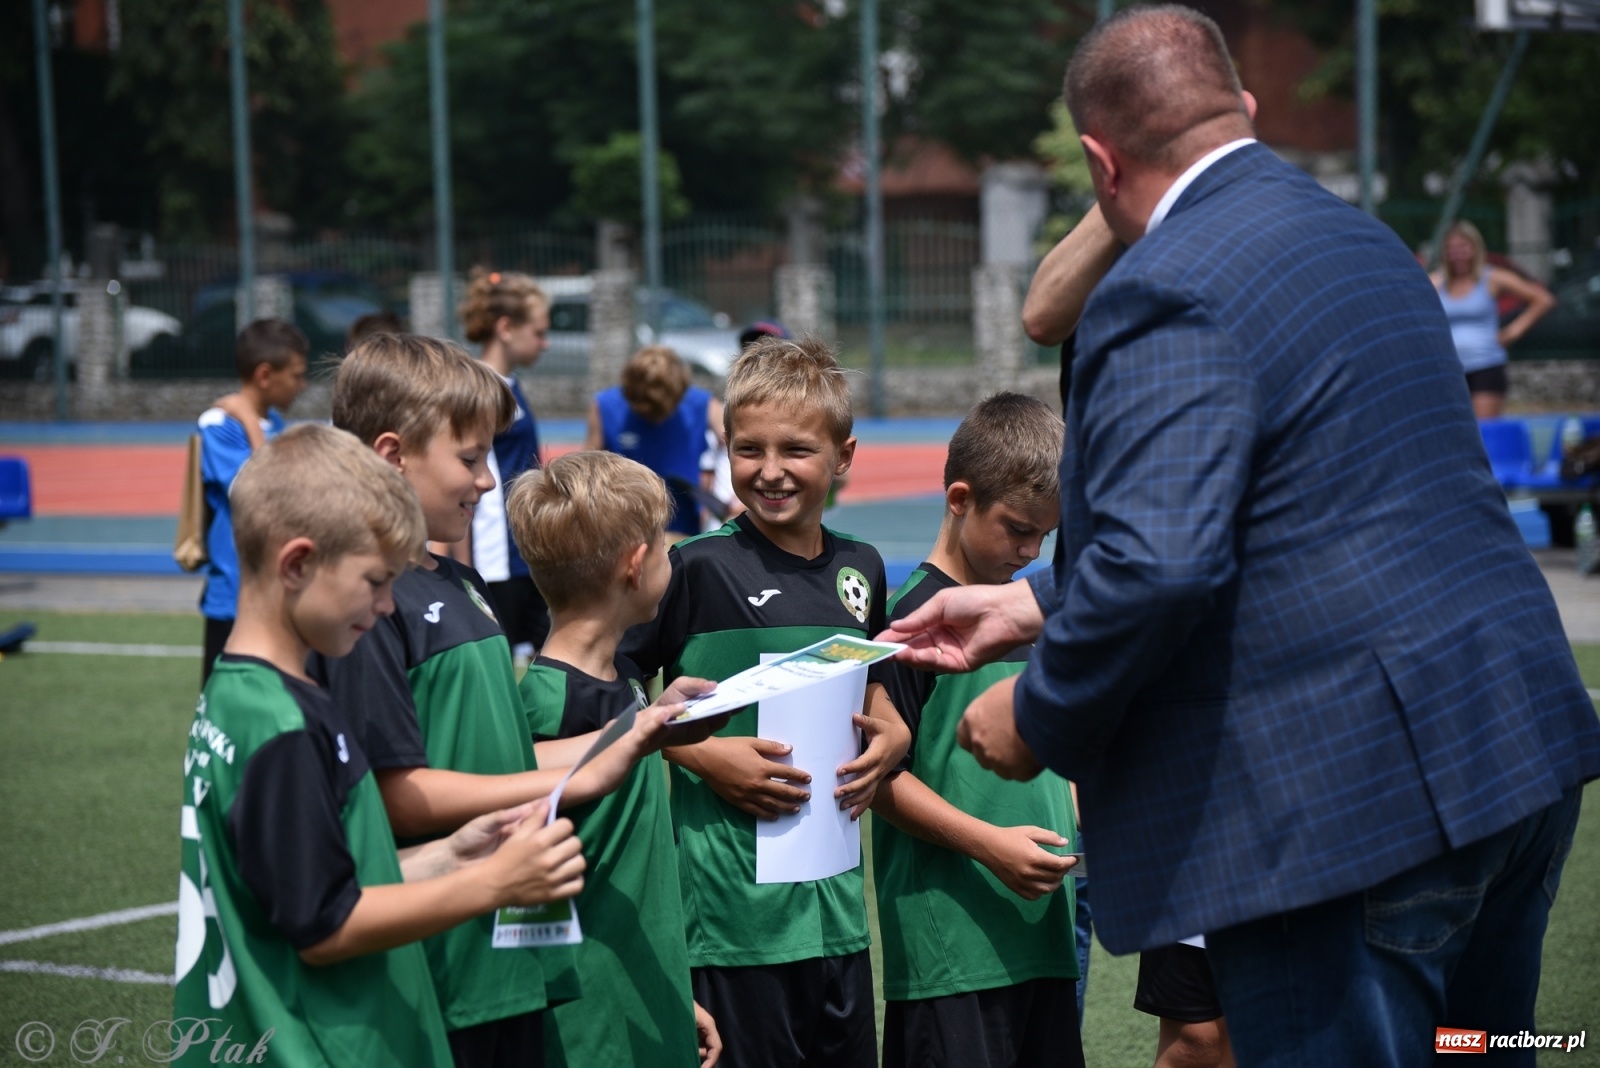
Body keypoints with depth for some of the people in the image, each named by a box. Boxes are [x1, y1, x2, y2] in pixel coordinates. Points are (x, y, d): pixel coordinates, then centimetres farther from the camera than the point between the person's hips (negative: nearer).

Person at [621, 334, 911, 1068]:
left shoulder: (859, 569, 10)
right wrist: (705, 754, -14)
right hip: (734, 892, -6)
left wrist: (889, 740, 5)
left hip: (836, 893, 6)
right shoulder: (699, 569, -7)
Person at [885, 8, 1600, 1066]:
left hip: (1348, 798, -10)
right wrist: (1029, 605, 25)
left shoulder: (1167, 295, -13)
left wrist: (1038, 714, -8)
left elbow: (1157, 564, -25)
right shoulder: (1363, 239, 18)